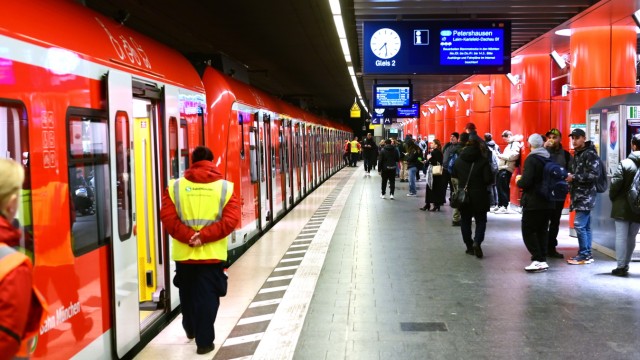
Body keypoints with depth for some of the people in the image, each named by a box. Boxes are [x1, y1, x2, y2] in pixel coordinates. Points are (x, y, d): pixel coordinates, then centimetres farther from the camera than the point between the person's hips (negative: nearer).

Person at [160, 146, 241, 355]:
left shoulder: (175, 187, 1)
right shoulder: (225, 187, -2)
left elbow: (168, 218, -8)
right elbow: (231, 220, -12)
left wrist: (188, 237, -13)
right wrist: (203, 236, -15)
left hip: (183, 253, 2)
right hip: (212, 254, -2)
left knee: (187, 294, 21)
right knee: (207, 297, 4)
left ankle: (190, 330, 42)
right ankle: (204, 341, 5)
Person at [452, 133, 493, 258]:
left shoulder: (459, 160, -1)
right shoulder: (483, 160, -11)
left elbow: (454, 175, 7)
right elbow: (488, 179, -14)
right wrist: (481, 183, 6)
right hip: (479, 196, -3)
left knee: (465, 220, 13)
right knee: (481, 220, 8)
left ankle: (469, 246, 16)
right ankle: (477, 241, -13)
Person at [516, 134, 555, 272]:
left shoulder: (531, 159, -15)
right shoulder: (549, 158, 8)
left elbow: (525, 182, -22)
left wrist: (518, 180, 0)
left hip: (533, 203, -8)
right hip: (548, 202, 8)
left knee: (528, 231, -1)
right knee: (542, 231, 14)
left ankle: (538, 260, -6)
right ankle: (542, 259, 15)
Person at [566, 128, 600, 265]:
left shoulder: (590, 154, -10)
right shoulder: (576, 154, 18)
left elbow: (594, 174, -19)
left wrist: (574, 177, -18)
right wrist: (568, 176, 8)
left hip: (586, 196, -9)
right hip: (578, 195, 9)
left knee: (579, 225, -11)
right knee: (585, 226, 12)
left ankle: (584, 255, -3)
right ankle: (587, 254, 17)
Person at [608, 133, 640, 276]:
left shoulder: (625, 163, -12)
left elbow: (615, 184, -15)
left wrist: (613, 198, 2)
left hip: (623, 207, -4)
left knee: (621, 236, 1)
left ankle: (621, 266, 0)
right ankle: (625, 265, 20)